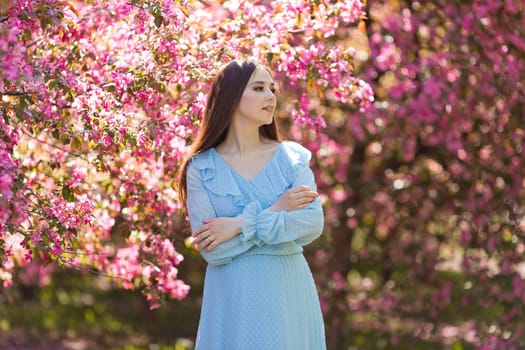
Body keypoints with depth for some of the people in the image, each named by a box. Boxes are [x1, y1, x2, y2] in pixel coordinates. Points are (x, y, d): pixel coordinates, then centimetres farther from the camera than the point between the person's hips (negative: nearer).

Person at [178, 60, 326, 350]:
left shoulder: (291, 157, 4)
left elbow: (313, 223, -10)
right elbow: (211, 249, -11)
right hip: (234, 298, -2)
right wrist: (275, 212, -12)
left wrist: (242, 225, -15)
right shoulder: (201, 168, -2)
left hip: (289, 293, 2)